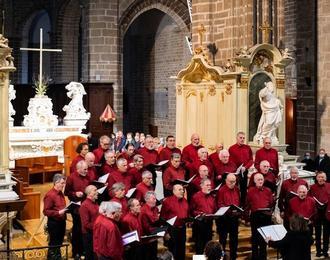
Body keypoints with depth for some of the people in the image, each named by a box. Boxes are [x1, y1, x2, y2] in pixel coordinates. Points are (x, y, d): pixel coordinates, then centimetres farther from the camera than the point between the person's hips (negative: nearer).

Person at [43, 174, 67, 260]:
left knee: (59, 242, 19)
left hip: (61, 221, 8)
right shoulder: (50, 195, -18)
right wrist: (58, 213, -25)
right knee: (53, 243, 3)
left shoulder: (60, 193, 9)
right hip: (54, 222, -8)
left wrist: (65, 210, 6)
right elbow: (46, 211, -20)